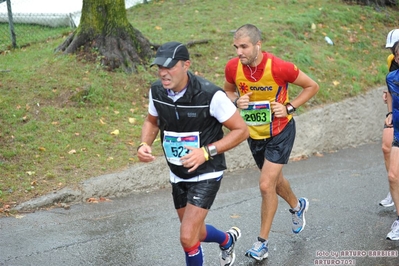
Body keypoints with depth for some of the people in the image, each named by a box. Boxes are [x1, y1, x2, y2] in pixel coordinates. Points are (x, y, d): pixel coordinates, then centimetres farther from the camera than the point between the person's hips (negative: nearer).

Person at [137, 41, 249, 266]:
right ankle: (228, 241, 56)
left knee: (188, 238, -15)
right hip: (178, 175, 6)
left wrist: (206, 152, -27)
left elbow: (241, 130, -17)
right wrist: (145, 144, -10)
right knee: (194, 233, 23)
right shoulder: (157, 91, -9)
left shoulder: (210, 95, -26)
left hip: (206, 174, -6)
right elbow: (152, 121, 12)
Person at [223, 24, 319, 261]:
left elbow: (312, 86, -10)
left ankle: (263, 242, 5)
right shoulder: (233, 67, -15)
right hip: (255, 134, 5)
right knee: (275, 180, 23)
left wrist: (289, 108, -19)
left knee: (266, 185, -10)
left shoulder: (279, 67, -25)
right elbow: (228, 91, 7)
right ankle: (297, 205, 54)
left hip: (280, 132, -5)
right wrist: (237, 101, -15)